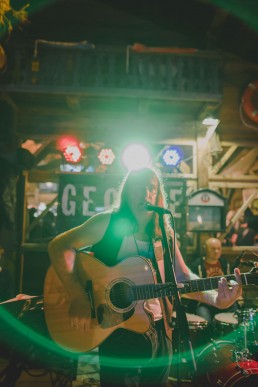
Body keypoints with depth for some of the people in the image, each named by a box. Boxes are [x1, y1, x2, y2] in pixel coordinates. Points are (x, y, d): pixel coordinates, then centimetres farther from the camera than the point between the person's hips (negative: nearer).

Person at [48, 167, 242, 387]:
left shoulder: (165, 232, 3)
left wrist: (215, 299, -15)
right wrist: (79, 297, -24)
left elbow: (182, 276, 1)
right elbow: (59, 246, -16)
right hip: (116, 329, -4)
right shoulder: (108, 222, -11)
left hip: (159, 330, 5)